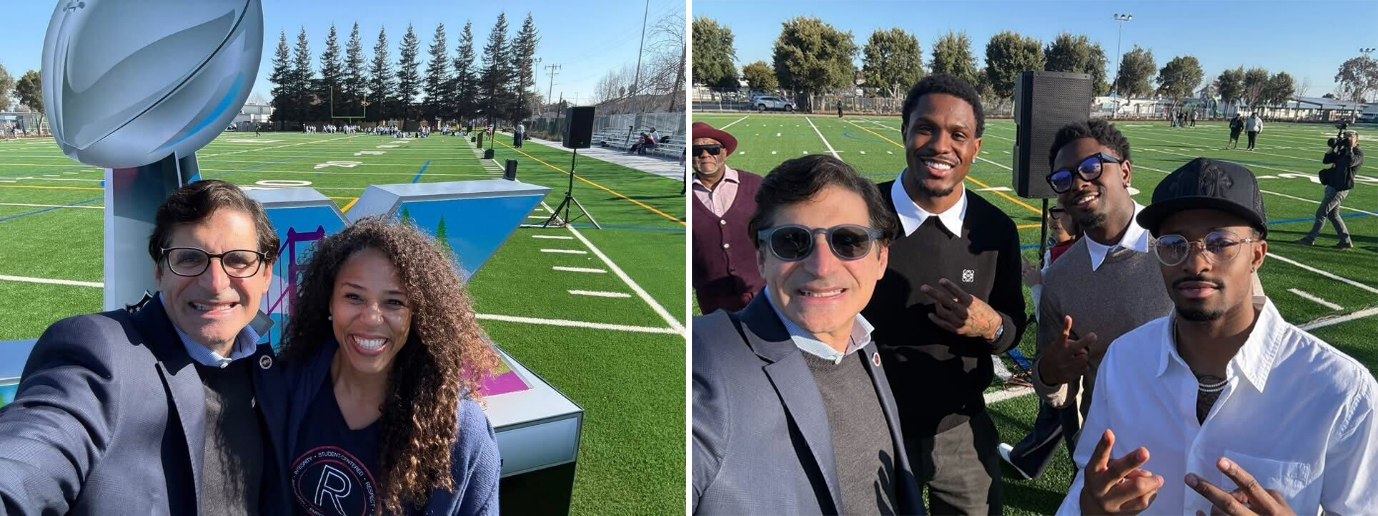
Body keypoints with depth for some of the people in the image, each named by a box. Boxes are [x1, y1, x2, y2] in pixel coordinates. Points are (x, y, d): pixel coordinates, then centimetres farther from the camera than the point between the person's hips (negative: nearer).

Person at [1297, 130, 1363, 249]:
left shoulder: (1358, 152, -8)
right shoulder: (1342, 150, 15)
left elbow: (1350, 162, -29)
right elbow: (1326, 160, 11)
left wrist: (1350, 147, -17)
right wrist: (1335, 147, 0)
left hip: (1340, 189, -9)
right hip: (1332, 185, 9)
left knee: (1321, 213, -6)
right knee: (1333, 214, 13)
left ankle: (1310, 238, 0)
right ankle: (1346, 241, 18)